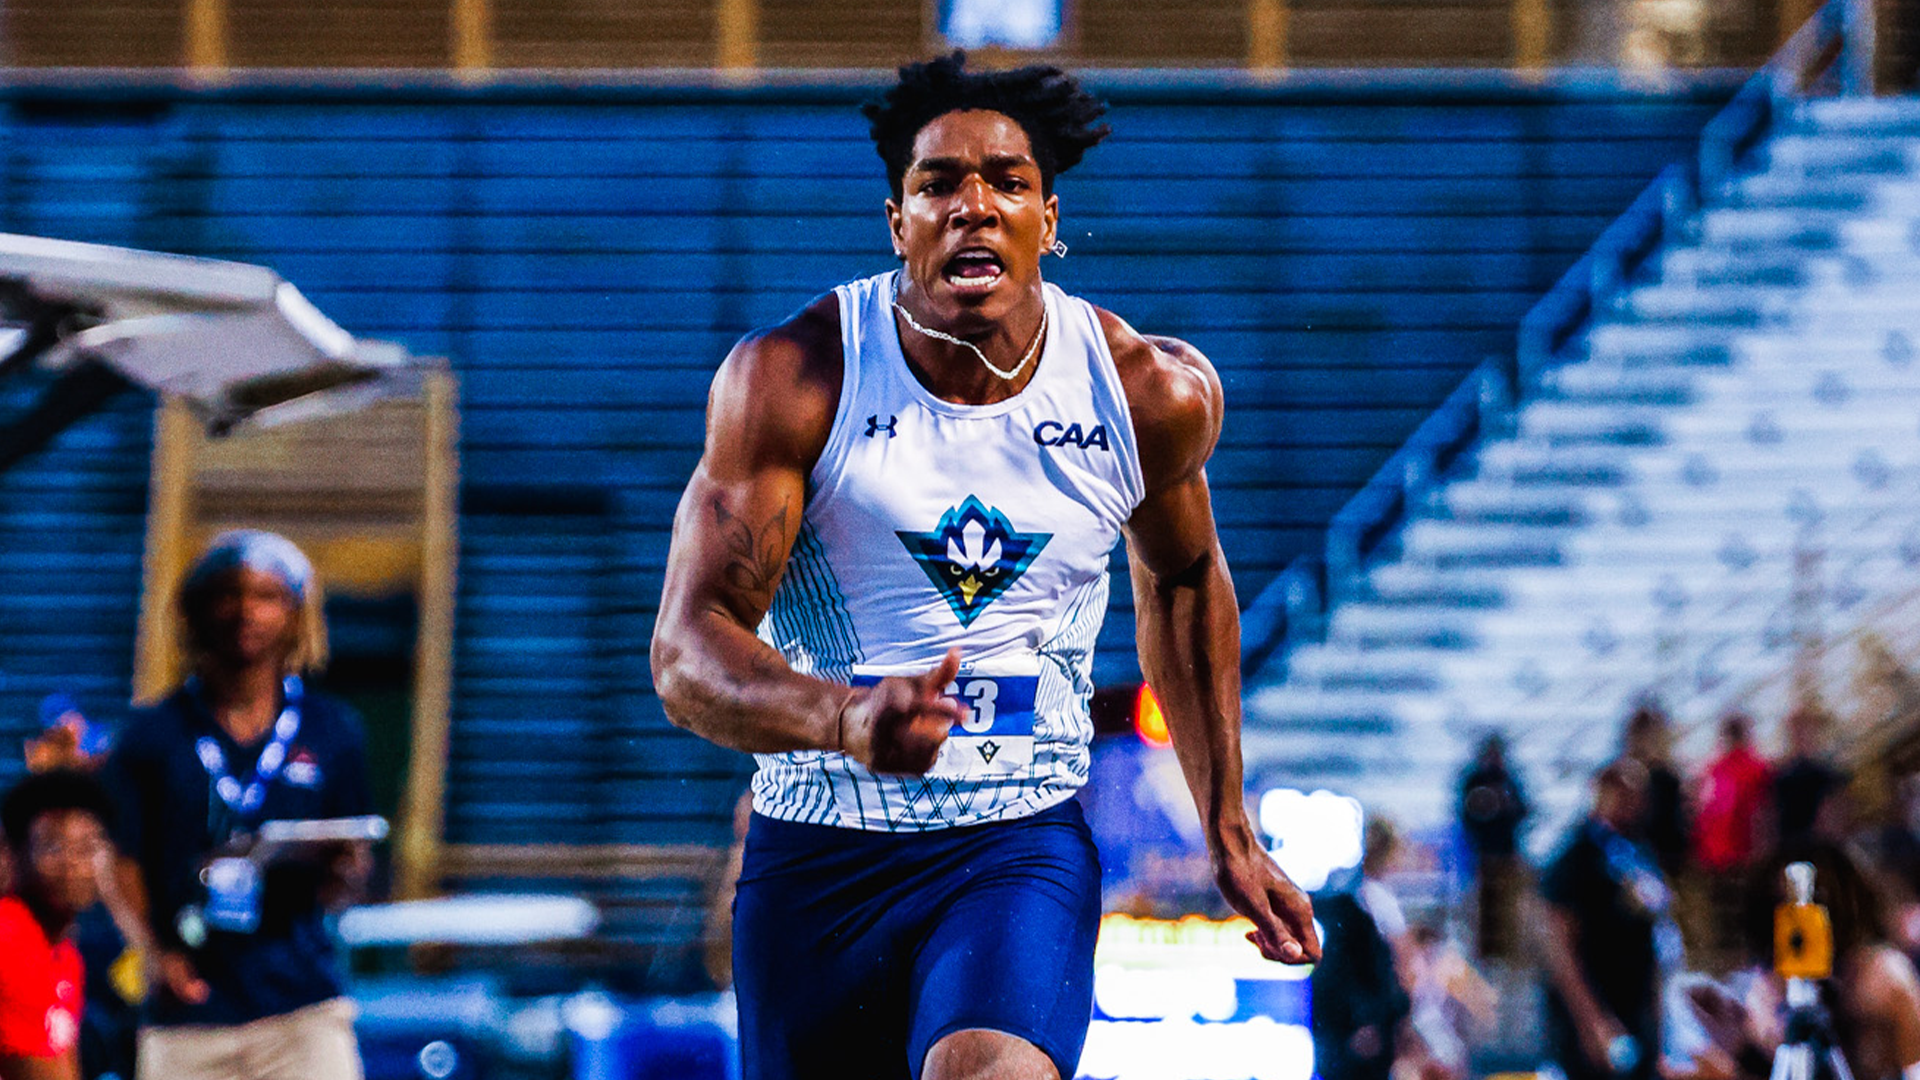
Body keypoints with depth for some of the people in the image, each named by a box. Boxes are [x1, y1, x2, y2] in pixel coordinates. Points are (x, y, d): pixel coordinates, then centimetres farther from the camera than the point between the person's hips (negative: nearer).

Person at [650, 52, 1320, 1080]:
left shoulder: (1154, 395, -4)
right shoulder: (791, 378, -11)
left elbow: (1181, 581, 18)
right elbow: (687, 653, -17)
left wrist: (1228, 831, 20)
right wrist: (844, 718, -37)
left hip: (1024, 847, -1)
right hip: (817, 848, 1)